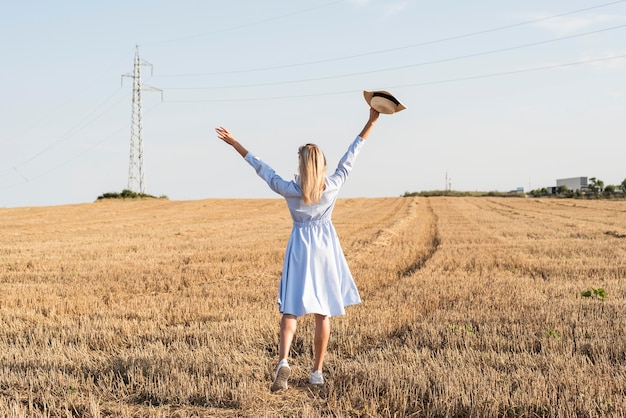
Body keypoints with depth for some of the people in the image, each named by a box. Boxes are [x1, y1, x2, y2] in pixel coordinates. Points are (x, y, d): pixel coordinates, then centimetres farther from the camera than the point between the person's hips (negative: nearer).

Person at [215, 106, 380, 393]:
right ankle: (317, 372, 13)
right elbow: (351, 155, -1)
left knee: (291, 309, -1)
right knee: (322, 313, 9)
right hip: (325, 248, 1)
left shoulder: (289, 189, -8)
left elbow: (261, 167, -1)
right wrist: (371, 122, 5)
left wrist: (234, 143, 8)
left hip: (300, 247, -1)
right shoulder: (333, 186, -6)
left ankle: (283, 361, -25)